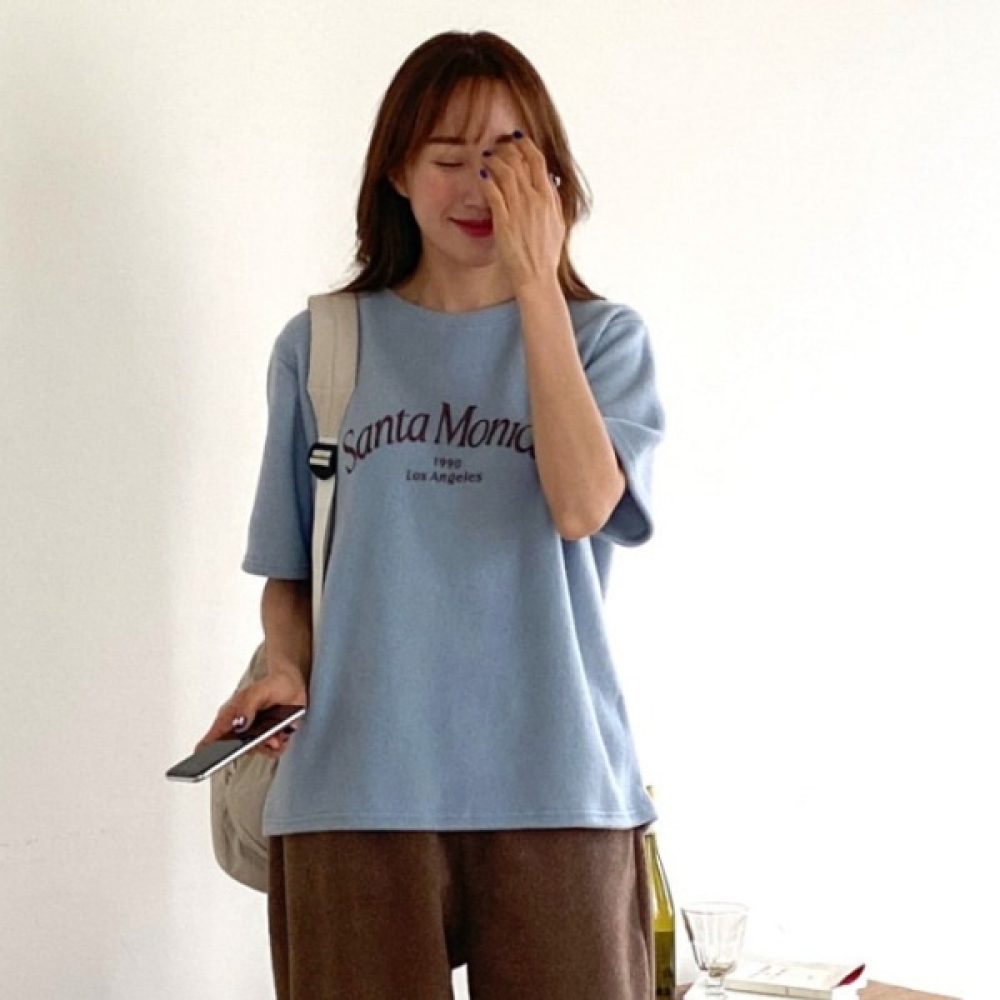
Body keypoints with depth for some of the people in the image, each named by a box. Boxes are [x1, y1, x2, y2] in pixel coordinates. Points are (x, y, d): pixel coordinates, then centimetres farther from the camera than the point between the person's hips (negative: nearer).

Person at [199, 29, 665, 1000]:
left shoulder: (600, 337, 5)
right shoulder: (320, 346, 8)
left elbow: (581, 506, -14)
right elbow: (289, 570, 14)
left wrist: (536, 282, -11)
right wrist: (286, 670, -6)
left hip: (554, 785, 0)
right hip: (358, 789, 1)